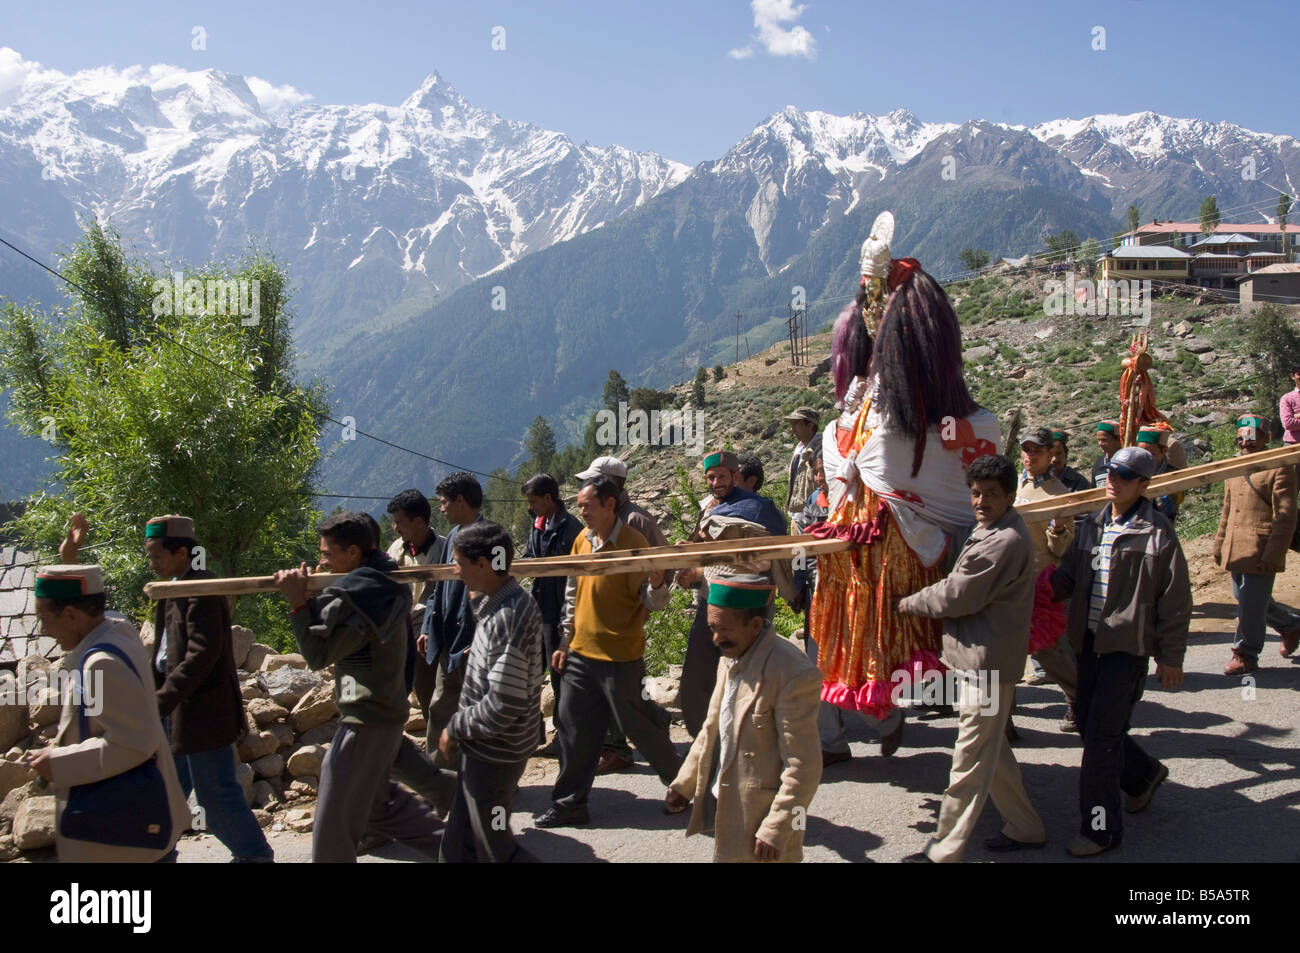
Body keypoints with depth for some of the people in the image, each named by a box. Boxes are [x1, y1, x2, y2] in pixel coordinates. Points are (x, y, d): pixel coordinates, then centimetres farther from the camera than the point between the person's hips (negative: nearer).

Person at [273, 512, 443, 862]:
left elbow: (318, 655, -18)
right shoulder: (381, 584, 8)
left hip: (367, 720, -10)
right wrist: (310, 597, -1)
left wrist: (297, 603, -17)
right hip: (385, 711, 10)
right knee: (376, 800, 25)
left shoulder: (359, 595, -22)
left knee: (333, 824, 2)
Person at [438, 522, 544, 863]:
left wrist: (455, 728, -15)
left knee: (491, 847, 8)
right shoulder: (501, 601, 1)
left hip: (494, 752, -9)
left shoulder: (507, 618, -28)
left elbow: (504, 705, -29)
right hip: (484, 745, 9)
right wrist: (477, 602, 7)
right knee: (461, 842, 21)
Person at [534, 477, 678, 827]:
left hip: (621, 656, -6)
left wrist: (657, 584, -38)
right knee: (574, 730, 10)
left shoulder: (632, 542, -14)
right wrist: (565, 641, 14)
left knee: (639, 726, 4)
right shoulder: (582, 540, 6)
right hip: (581, 653, 6)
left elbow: (651, 601, -16)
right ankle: (569, 804, 21)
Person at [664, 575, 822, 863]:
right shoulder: (731, 658, 4)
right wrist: (684, 784, 15)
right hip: (724, 807, 8)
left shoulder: (793, 675, -24)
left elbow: (803, 769, -21)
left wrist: (775, 831, -18)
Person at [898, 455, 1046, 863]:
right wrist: (922, 598, 12)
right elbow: (961, 584, 24)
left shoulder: (1004, 542, -21)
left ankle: (945, 850, 3)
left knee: (971, 758, -3)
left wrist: (909, 603, -4)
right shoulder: (996, 529, 13)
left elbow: (956, 596, -18)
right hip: (981, 657, 11)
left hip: (986, 661, -11)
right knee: (992, 749, 21)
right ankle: (1024, 827, 34)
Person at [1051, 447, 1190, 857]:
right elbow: (1067, 577, 12)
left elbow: (1175, 602, -7)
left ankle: (1101, 828, 5)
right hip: (1091, 640, 7)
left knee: (1101, 736, -7)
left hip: (1128, 645, -7)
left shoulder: (1157, 533, -10)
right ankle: (1144, 774, 43)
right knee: (1090, 726, 15)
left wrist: (1171, 657, -6)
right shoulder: (1092, 526, 9)